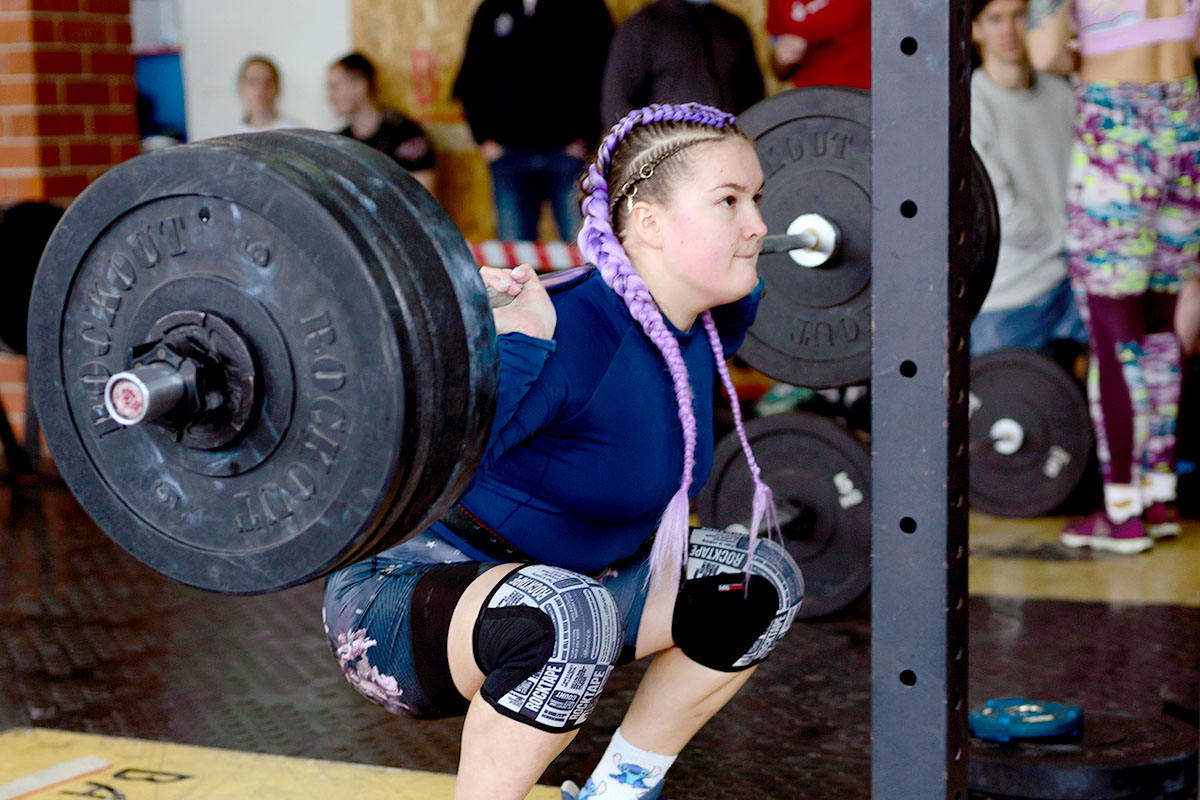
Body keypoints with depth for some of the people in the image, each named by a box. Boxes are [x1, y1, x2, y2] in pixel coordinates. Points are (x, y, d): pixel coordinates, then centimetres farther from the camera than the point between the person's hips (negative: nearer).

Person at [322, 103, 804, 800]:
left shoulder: (699, 325, -3)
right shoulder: (573, 337, -30)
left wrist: (743, 291, 22)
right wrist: (502, 342, -45)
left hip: (554, 580, 9)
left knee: (761, 581, 7)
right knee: (568, 618, -38)